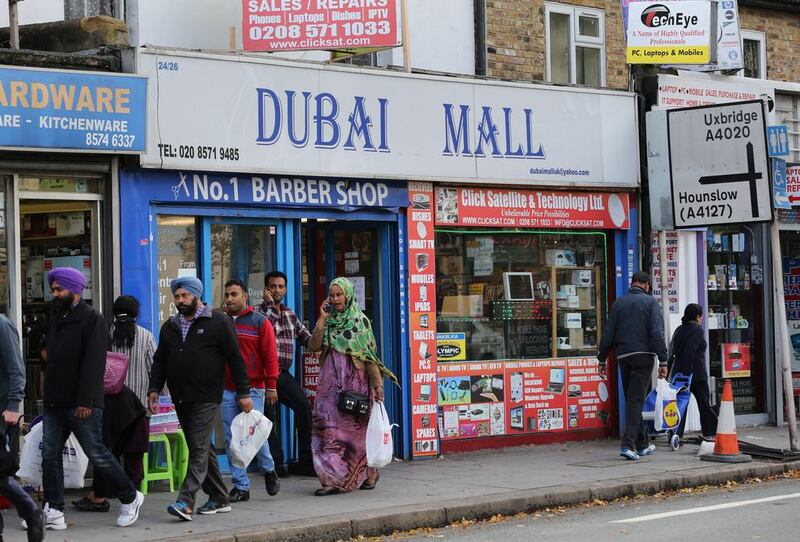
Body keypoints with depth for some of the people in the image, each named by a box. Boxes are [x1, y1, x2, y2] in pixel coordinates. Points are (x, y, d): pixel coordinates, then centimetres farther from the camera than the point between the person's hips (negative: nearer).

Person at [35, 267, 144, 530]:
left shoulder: (92, 319, -10)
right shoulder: (56, 319, 15)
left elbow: (93, 363, -18)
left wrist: (85, 401, -24)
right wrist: (47, 393, 16)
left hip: (81, 406, -8)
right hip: (54, 404, 8)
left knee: (97, 454, -2)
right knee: (49, 456, 5)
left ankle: (130, 498, 14)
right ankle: (53, 511, 10)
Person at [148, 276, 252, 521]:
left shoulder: (218, 322, -3)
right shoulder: (169, 327, 15)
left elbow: (235, 358, -4)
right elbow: (160, 361, 17)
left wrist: (243, 392, -7)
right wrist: (154, 388, 3)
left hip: (206, 398, -7)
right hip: (181, 399, 7)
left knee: (199, 448, -12)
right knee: (201, 449, 11)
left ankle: (186, 502, -20)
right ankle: (219, 498, 20)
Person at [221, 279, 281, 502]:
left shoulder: (260, 322, 0)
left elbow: (270, 355, -2)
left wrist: (271, 386, -6)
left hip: (253, 389, -3)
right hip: (226, 390, 4)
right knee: (232, 440, 3)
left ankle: (268, 470, 21)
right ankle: (241, 486, 10)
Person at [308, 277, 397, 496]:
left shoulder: (360, 320, -2)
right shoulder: (328, 321, 10)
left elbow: (369, 355, -4)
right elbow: (313, 346, -1)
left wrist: (377, 383, -9)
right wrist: (322, 319, -7)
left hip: (355, 380, -3)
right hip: (331, 382, 4)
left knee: (357, 427, 3)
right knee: (328, 427, -5)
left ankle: (367, 475, 16)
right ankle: (333, 479, -3)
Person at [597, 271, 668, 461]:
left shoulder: (618, 303, 9)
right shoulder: (650, 302, -2)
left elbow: (607, 334, 8)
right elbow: (657, 333, -12)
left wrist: (602, 360, 13)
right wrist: (663, 361, -12)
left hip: (623, 357, 4)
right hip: (643, 356, -4)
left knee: (632, 400, 15)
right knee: (636, 400, -5)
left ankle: (643, 443, 24)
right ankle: (628, 444, -16)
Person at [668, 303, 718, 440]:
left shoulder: (679, 330, 10)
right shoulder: (698, 330, -8)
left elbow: (672, 352, 8)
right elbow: (690, 352, -18)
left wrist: (668, 371, 9)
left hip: (678, 372, 5)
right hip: (696, 374, -5)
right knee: (704, 403, 7)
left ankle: (676, 434, -6)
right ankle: (710, 432, 14)